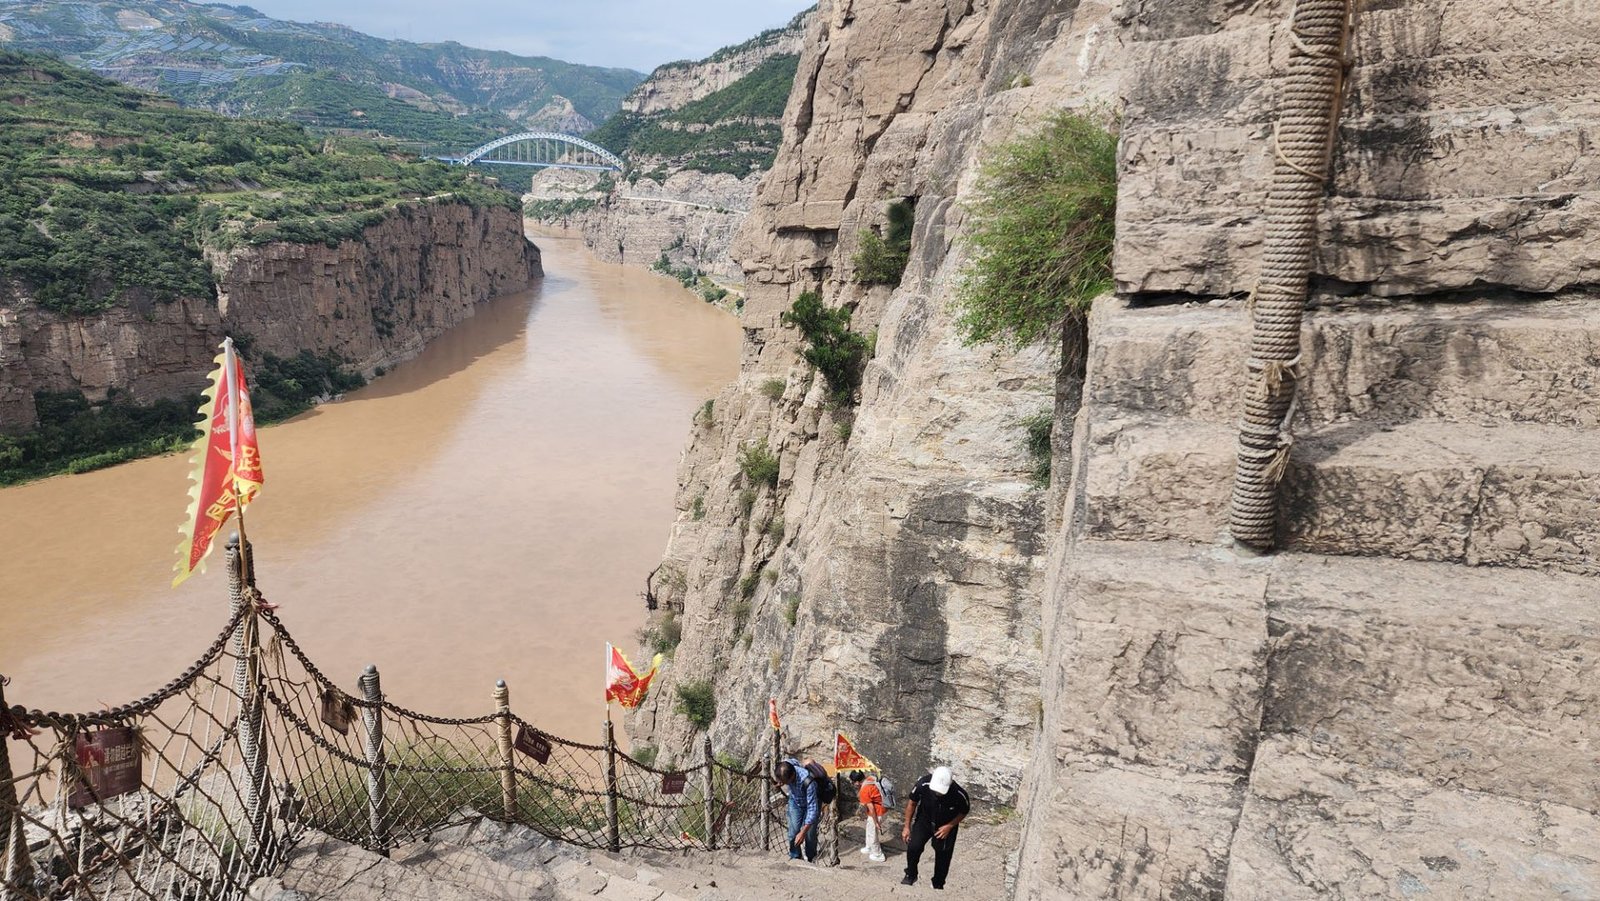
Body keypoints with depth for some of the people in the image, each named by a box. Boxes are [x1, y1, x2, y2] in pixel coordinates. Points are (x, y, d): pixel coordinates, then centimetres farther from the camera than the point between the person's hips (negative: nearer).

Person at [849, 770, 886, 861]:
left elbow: (871, 808, -24)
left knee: (872, 833, 11)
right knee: (869, 829, 27)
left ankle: (878, 855, 27)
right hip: (882, 807, 9)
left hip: (877, 812, -9)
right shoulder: (871, 778, -6)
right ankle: (869, 848, 46)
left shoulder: (864, 791, -28)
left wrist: (876, 822, -16)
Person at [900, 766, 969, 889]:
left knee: (943, 856, 9)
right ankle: (910, 875, 13)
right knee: (913, 847, -15)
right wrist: (907, 826, -7)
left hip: (947, 826, 0)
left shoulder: (959, 793, -35)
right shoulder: (923, 784, -35)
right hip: (924, 820, 0)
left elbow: (964, 811, -10)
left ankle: (938, 885, 36)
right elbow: (912, 801, -13)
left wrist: (950, 826, -19)